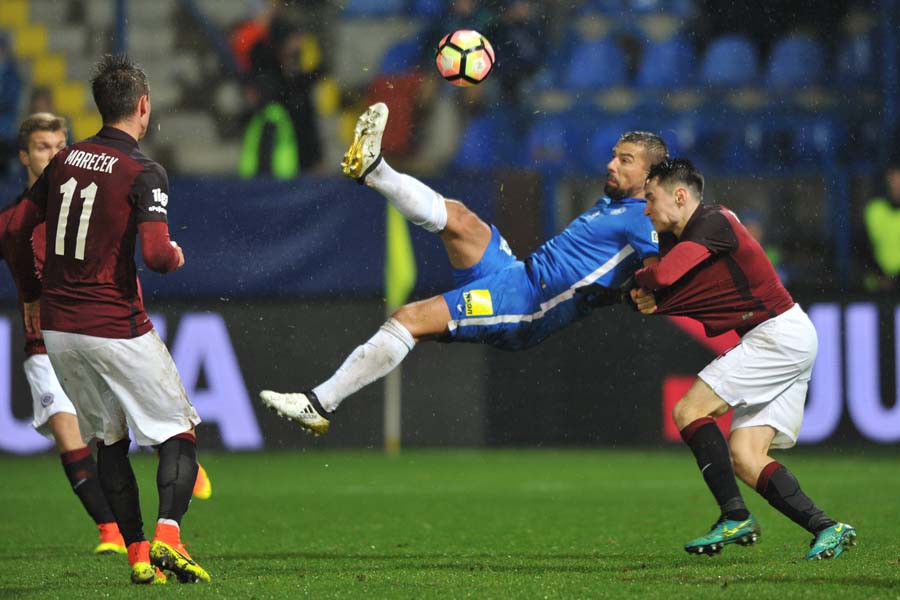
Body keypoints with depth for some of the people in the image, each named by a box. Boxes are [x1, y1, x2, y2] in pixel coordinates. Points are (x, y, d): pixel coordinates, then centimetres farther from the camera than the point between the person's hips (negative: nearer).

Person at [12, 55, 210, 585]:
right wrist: (176, 257, 2)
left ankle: (138, 556, 12)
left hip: (59, 328, 6)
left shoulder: (65, 160, 7)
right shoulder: (144, 173, -12)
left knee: (109, 440, 16)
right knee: (181, 432, 5)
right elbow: (154, 253, -22)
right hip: (118, 330, -6)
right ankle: (167, 536, -16)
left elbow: (23, 231, 13)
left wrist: (33, 297, 28)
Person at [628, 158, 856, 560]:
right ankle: (827, 529, -6)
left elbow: (664, 274, -26)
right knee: (743, 457, 0)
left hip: (779, 332, -10)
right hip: (783, 343, 10)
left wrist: (637, 281, -3)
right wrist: (649, 300, -5)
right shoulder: (675, 239, 16)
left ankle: (735, 518, -16)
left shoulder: (713, 224, -14)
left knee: (690, 410, -14)